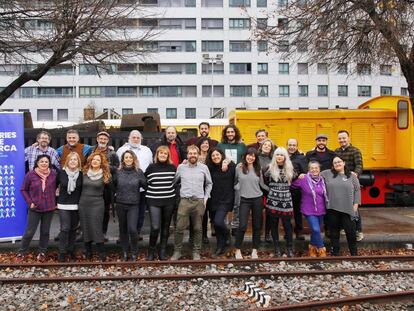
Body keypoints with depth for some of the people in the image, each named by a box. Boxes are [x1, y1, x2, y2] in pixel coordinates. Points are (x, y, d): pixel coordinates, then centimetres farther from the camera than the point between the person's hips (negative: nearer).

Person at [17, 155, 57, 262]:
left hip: (49, 208, 2)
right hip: (35, 208, -1)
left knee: (45, 231, 11)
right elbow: (24, 190, 2)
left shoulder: (53, 174, -3)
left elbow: (57, 188, 8)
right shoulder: (30, 175, -7)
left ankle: (42, 252, 27)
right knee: (29, 231, 1)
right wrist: (29, 202, -5)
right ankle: (22, 252, 20)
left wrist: (55, 202, 4)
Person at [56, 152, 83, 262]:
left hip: (76, 206, 2)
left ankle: (71, 250, 23)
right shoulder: (61, 173, -3)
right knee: (65, 228, -7)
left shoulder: (81, 174, 0)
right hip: (63, 205, -2)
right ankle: (62, 252, 4)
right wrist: (57, 200, 6)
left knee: (73, 229, 10)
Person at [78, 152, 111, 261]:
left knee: (97, 228, -6)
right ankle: (88, 253, 22)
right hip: (83, 204, 3)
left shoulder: (105, 175, -3)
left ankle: (101, 255, 3)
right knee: (85, 228, 9)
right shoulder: (84, 173, 5)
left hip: (97, 204, -3)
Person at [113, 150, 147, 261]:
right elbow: (113, 186, 13)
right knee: (123, 229, 10)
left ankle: (134, 252, 9)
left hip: (134, 205, -2)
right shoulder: (118, 172, 2)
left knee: (132, 229, -12)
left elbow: (145, 185, 4)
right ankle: (124, 252, 24)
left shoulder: (139, 171, -1)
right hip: (120, 204, 2)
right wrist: (117, 194, 7)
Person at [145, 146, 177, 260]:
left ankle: (163, 252, 20)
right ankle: (151, 252, 9)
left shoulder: (172, 167, 3)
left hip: (169, 201, 2)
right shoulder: (151, 167, -1)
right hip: (154, 201, -2)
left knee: (165, 227, 9)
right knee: (155, 227, -11)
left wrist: (174, 194, 10)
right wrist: (150, 192, 6)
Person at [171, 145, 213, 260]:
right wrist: (177, 193, 6)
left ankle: (196, 252, 19)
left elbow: (209, 184, 13)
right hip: (184, 201, 0)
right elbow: (175, 181, 14)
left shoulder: (204, 167, 5)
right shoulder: (181, 167, 5)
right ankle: (177, 251, 11)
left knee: (197, 229, 7)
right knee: (179, 228, -3)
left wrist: (206, 197, 6)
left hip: (199, 202, 1)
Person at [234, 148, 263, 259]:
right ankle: (237, 250, 7)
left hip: (257, 199, 3)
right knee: (242, 226, -10)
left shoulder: (258, 169, 5)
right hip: (244, 199, -2)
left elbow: (261, 183, 12)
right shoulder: (239, 168, -1)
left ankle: (254, 250, 22)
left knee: (257, 226, 9)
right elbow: (235, 181, 7)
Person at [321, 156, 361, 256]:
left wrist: (356, 204, 0)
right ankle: (335, 253, 22)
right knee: (334, 231, 9)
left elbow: (357, 190, 6)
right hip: (332, 208, 1)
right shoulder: (327, 173, 6)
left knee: (350, 231, 2)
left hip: (348, 209, 0)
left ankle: (354, 253, 19)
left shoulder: (352, 176, 7)